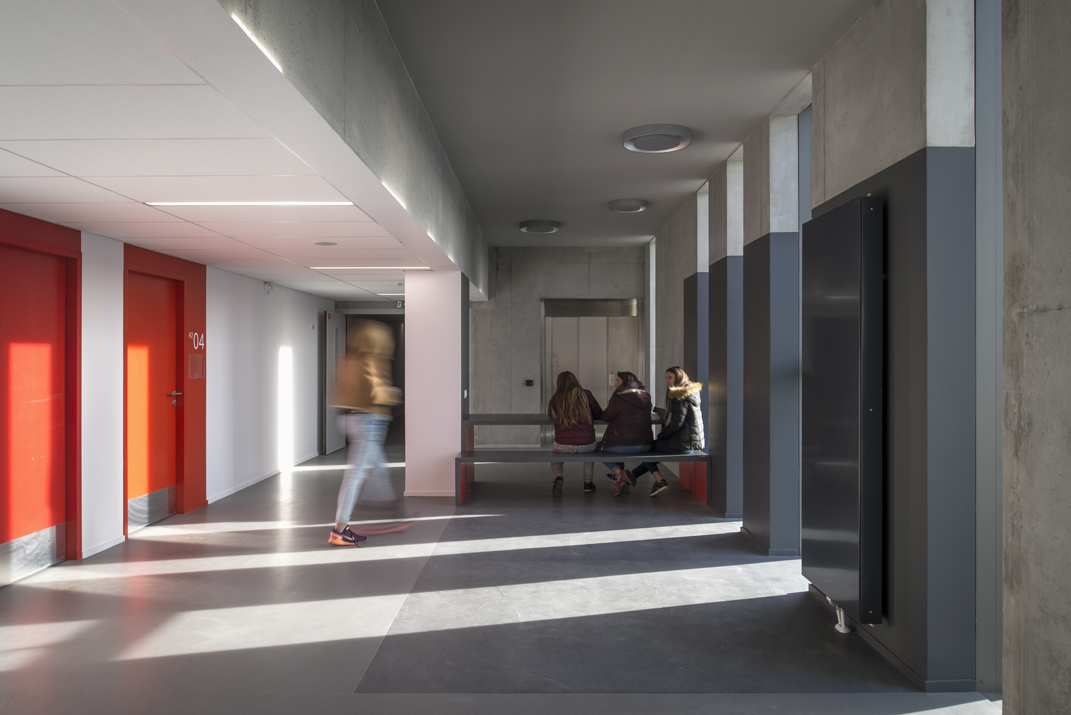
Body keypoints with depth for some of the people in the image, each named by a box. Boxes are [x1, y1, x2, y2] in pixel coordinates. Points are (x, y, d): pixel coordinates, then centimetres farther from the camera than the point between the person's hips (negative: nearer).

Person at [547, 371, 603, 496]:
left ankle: (558, 477, 9)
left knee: (555, 449, 36)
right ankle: (588, 482, 35)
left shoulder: (556, 399, 1)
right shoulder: (586, 394, -2)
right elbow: (599, 414, 11)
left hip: (563, 445, 0)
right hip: (586, 445, 0)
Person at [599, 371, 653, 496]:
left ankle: (621, 473, -2)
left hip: (627, 445, -7)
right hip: (646, 445, 7)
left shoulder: (618, 398, -13)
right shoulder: (645, 398, 6)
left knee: (600, 449, 19)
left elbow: (606, 416, -2)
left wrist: (609, 405, 17)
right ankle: (621, 479, 25)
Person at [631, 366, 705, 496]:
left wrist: (660, 435, -8)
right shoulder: (691, 392, 15)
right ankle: (631, 475, 26)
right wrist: (666, 416, 10)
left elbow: (676, 423, -21)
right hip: (694, 441, 10)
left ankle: (659, 481, 1)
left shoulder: (681, 397, -15)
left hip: (683, 443, -10)